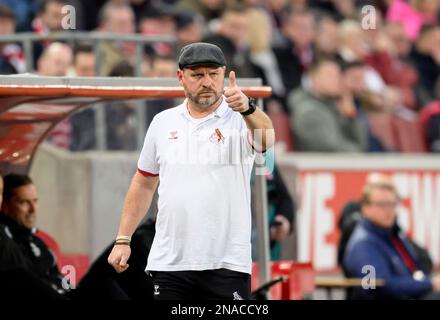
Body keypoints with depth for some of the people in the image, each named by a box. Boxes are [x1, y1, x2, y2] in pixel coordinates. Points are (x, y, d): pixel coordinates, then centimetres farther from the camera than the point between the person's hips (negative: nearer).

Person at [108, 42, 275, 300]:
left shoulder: (239, 119, -4)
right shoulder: (163, 123, 10)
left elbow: (266, 138, -27)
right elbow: (144, 184, 18)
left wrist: (247, 108, -48)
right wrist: (123, 240, 13)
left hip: (227, 266, -3)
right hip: (169, 263, 3)